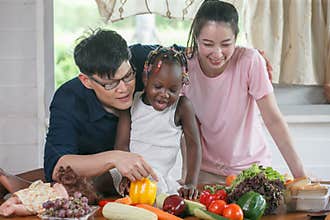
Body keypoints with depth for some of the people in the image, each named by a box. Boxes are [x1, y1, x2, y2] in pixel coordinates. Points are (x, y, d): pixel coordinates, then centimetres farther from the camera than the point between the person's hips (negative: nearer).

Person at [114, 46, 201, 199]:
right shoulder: (132, 103, 1)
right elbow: (122, 144, -1)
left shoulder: (182, 106, -3)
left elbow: (193, 144, -4)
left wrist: (191, 183, -15)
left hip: (167, 179, -2)